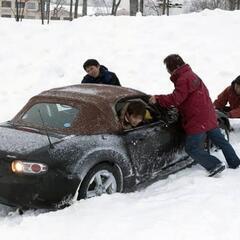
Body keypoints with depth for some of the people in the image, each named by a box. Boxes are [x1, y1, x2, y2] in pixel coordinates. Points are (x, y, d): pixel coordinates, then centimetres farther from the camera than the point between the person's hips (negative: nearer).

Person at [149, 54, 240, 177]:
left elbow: (175, 99, -23)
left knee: (192, 148, -2)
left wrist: (157, 99, -14)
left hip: (198, 122, -10)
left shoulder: (183, 79, -18)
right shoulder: (191, 75, 16)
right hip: (209, 117, 10)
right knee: (220, 141, 20)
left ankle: (215, 165, -4)